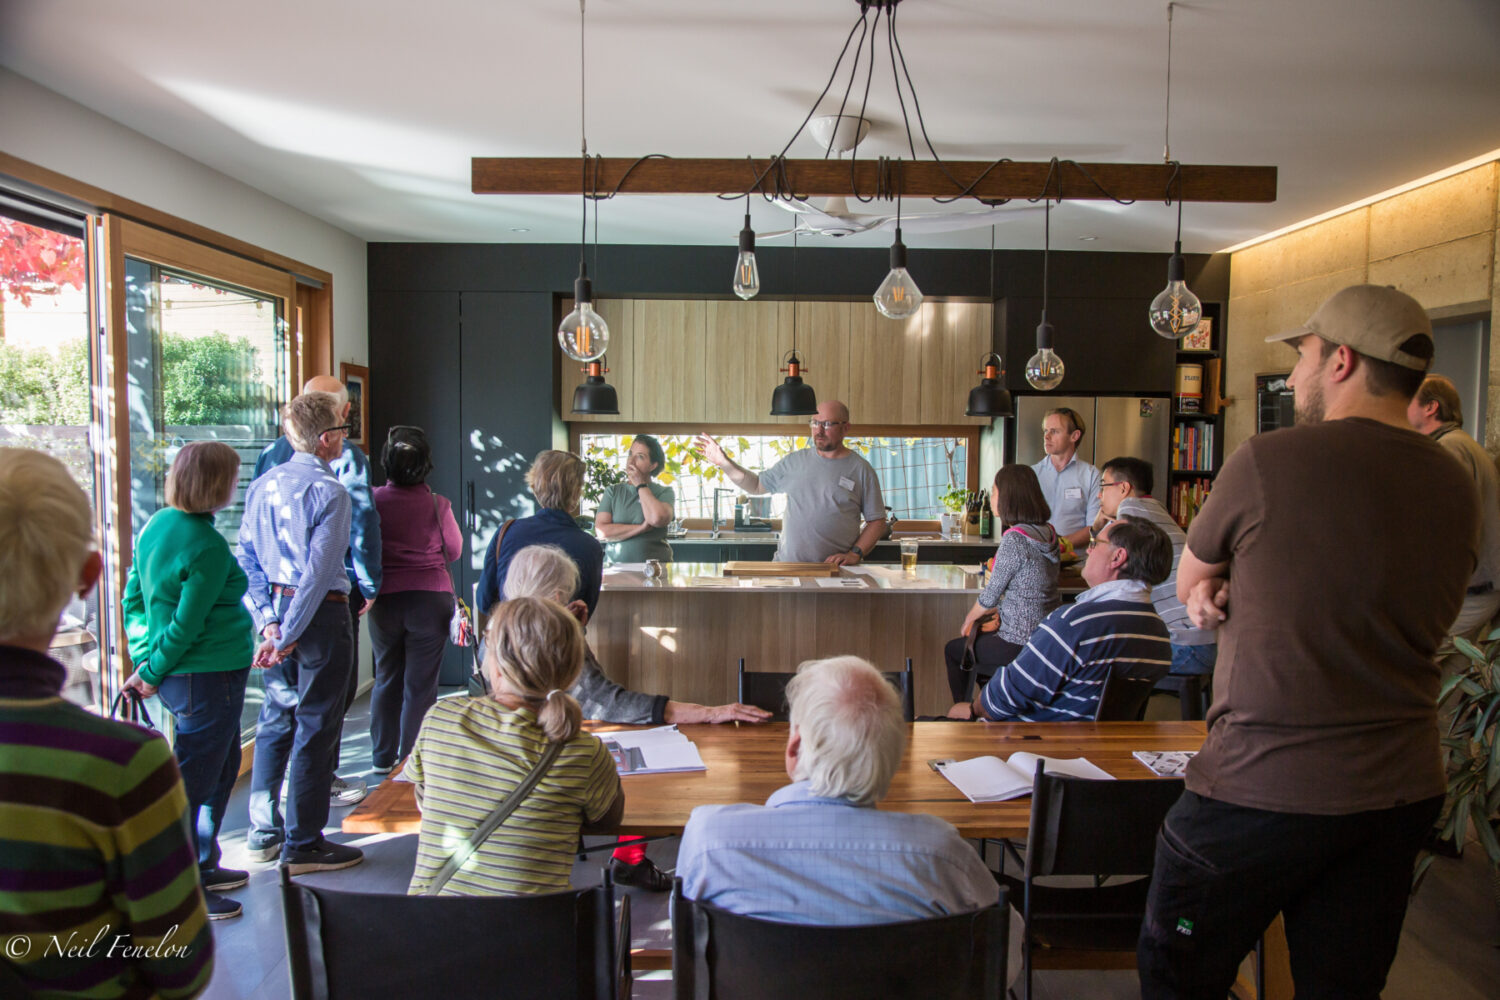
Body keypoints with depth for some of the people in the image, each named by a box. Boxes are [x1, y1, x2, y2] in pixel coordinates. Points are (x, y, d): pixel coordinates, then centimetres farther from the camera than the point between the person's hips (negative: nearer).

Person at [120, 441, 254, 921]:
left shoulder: (158, 523, 7)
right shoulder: (207, 546, -21)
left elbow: (133, 597, 12)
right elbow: (187, 624, -20)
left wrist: (146, 660, 12)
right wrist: (152, 673, -7)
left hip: (178, 677, 10)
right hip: (208, 677, -10)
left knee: (220, 768, 22)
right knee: (193, 780, 1)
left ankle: (201, 865, 35)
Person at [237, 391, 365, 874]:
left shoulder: (261, 486, 7)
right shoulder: (329, 491, -14)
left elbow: (247, 558, 6)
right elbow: (320, 570, -20)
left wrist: (269, 622, 2)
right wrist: (287, 636, -14)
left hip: (277, 610, 7)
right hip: (320, 614, -7)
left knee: (275, 720, 17)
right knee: (315, 726, 1)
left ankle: (263, 833, 28)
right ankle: (302, 844, 10)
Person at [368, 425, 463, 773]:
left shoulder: (373, 500, -8)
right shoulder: (438, 504, -9)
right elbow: (454, 550, 4)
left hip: (385, 598, 2)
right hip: (432, 598, -2)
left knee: (386, 678, 17)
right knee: (420, 684, 6)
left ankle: (383, 758, 26)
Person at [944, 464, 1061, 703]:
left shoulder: (1014, 540, -23)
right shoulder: (1047, 532, 3)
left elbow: (990, 596, -14)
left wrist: (969, 620, 4)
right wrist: (998, 613, 15)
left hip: (1021, 645, -8)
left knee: (954, 650, 15)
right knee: (976, 641, 29)